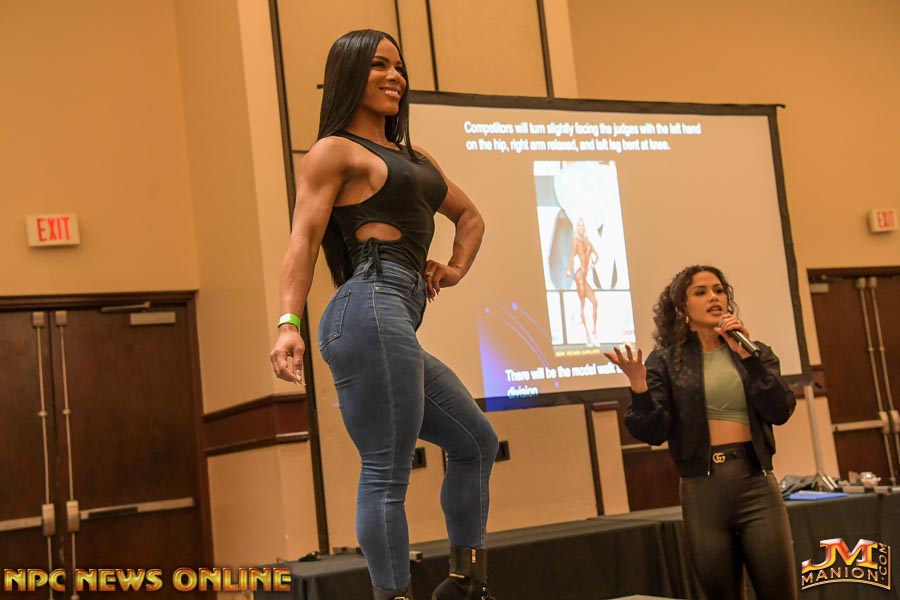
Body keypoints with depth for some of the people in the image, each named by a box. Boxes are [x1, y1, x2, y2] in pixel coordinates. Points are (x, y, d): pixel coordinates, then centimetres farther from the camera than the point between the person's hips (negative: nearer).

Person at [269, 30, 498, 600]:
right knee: (387, 474, -12)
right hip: (372, 310, -10)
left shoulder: (415, 157, 26)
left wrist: (456, 268, 19)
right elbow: (303, 240, -9)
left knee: (476, 441, 18)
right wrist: (288, 324, -21)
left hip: (399, 324, 10)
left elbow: (470, 216, 38)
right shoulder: (335, 151, 3)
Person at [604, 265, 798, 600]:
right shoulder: (666, 360, 4)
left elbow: (779, 411, -4)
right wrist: (640, 388, -23)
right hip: (702, 489, -1)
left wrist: (746, 354, -11)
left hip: (756, 483, 1)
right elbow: (654, 431, -5)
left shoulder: (755, 352, 10)